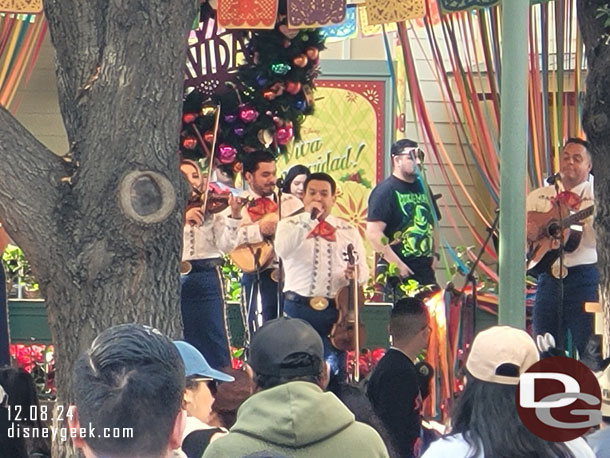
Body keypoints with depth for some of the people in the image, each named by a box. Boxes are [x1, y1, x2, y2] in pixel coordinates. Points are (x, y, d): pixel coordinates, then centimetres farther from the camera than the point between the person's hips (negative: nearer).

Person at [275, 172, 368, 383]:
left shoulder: (349, 231, 13)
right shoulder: (289, 225, 6)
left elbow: (363, 270, 11)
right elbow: (282, 249, -17)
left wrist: (354, 273, -13)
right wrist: (308, 218, -18)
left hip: (335, 311, 2)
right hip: (299, 308, -2)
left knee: (335, 372, 0)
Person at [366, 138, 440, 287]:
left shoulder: (422, 188, 17)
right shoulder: (385, 191, -7)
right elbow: (374, 234, -17)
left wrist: (434, 255, 14)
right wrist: (398, 265, -17)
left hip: (425, 272, 7)